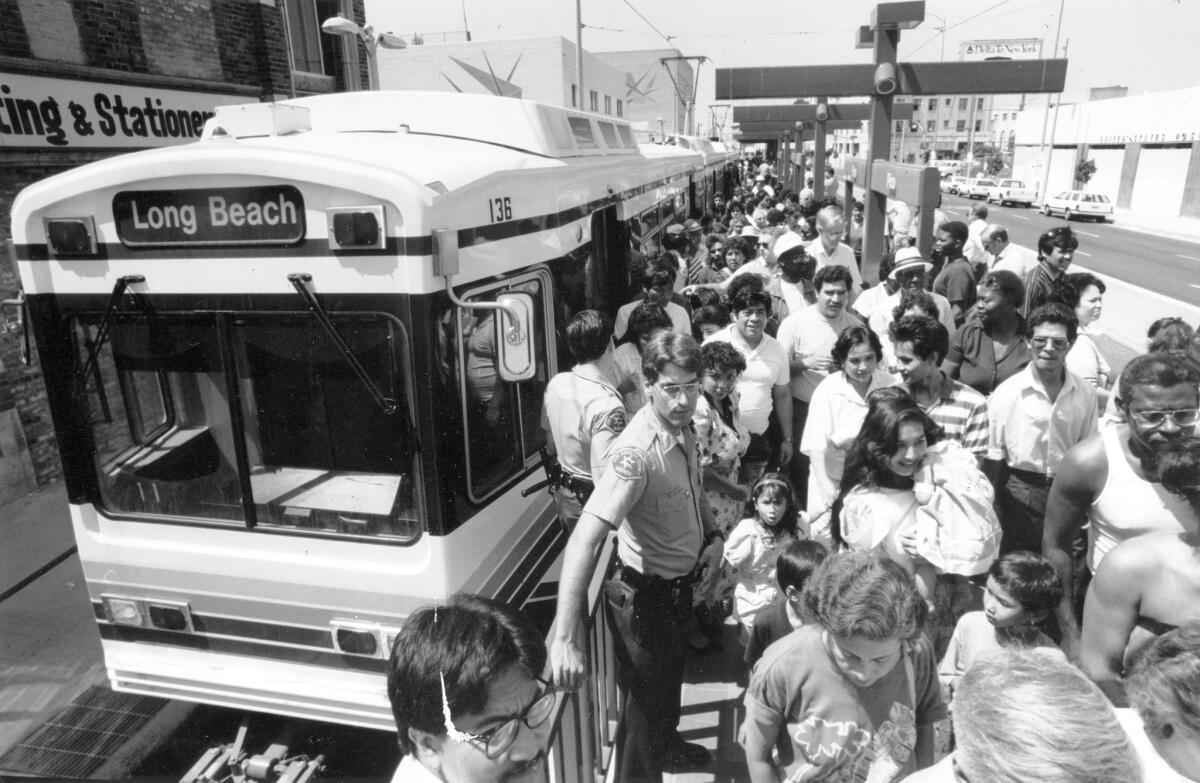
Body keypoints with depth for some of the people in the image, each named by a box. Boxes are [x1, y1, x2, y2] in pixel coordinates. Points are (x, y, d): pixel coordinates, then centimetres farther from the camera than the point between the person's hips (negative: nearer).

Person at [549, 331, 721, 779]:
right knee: (647, 697, 14)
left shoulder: (682, 429, -7)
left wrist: (713, 534, 2)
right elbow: (585, 539, -43)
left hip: (679, 584, 9)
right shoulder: (637, 452, -35)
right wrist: (565, 637, -49)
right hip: (645, 595, -9)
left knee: (670, 678, 32)